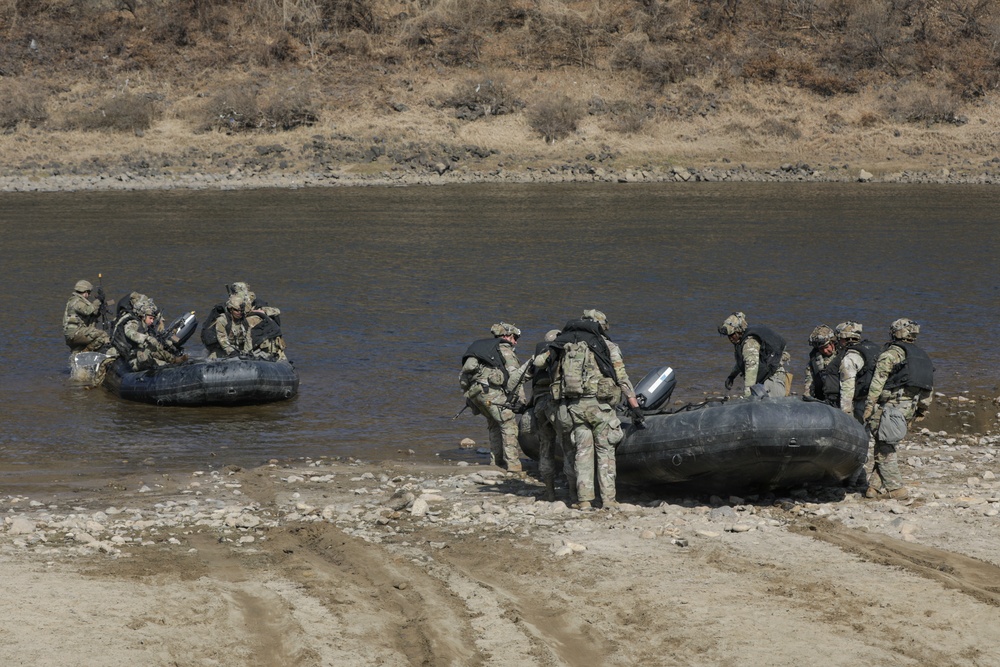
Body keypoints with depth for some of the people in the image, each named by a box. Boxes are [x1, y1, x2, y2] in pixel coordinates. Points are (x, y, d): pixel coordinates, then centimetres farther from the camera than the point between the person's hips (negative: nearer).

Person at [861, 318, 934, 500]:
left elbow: (878, 381, -13)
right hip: (909, 409, 7)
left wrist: (869, 405, -13)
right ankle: (876, 487, 9)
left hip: (889, 407, -7)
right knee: (885, 448, 13)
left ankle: (896, 489, -3)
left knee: (884, 450, -1)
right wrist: (921, 411, 25)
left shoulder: (891, 353, -6)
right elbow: (929, 390, 19)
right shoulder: (923, 357, 17)